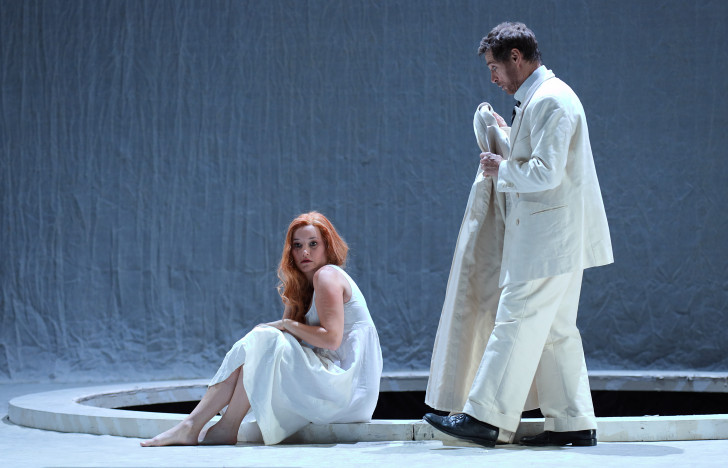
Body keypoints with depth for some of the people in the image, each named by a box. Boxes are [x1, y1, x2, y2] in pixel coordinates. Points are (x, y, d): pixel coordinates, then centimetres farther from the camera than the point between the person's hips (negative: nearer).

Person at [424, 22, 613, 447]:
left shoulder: (549, 100, -15)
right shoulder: (540, 98, 18)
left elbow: (547, 172, -22)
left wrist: (502, 169, -9)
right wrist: (506, 139, 17)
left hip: (548, 238, -11)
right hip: (559, 239, 11)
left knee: (516, 324, -8)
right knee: (556, 331, 11)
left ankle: (485, 418, -6)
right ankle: (574, 424, 12)